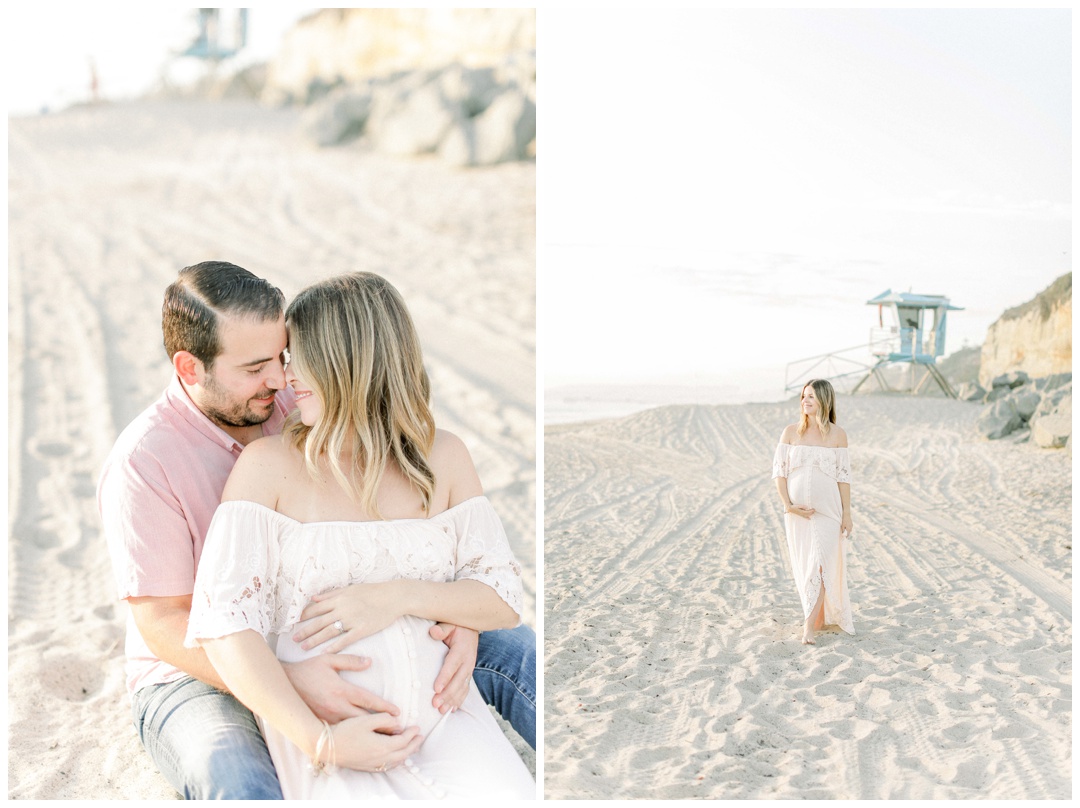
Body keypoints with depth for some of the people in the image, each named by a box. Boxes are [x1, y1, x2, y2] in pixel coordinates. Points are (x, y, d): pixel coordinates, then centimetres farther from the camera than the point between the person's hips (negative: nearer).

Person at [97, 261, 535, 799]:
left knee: (514, 650, -8)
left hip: (327, 641, 5)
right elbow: (165, 625, -20)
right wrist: (288, 683, -35)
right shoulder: (142, 463, -18)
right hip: (201, 675, -4)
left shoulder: (301, 410, -5)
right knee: (238, 785, -40)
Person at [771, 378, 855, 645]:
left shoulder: (837, 435, -2)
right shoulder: (791, 432, 1)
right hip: (797, 511, 2)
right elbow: (779, 470, 1)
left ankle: (809, 627, -10)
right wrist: (788, 505, -9)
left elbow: (843, 475, 1)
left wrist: (847, 513, -1)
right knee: (803, 566, 10)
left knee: (818, 565, -10)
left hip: (827, 510, -2)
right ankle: (819, 615, 29)